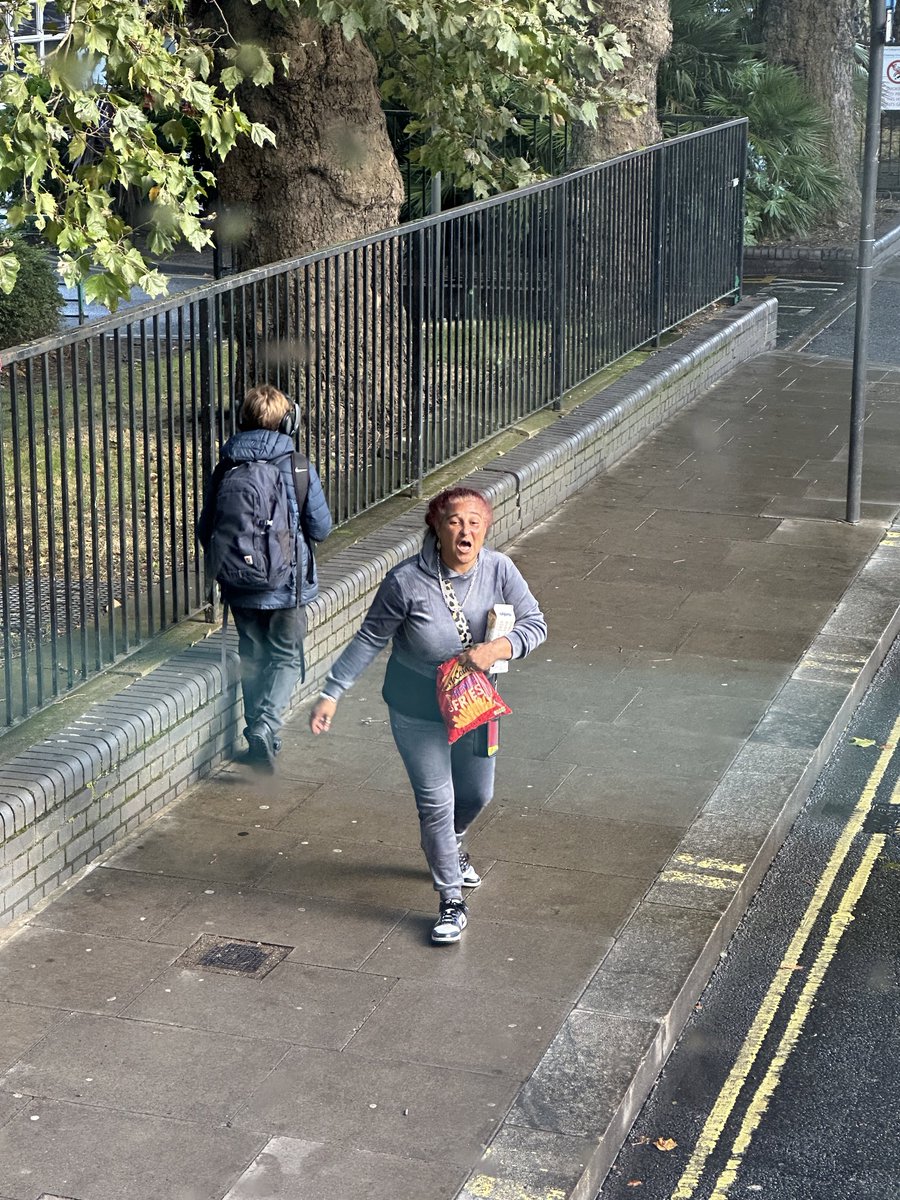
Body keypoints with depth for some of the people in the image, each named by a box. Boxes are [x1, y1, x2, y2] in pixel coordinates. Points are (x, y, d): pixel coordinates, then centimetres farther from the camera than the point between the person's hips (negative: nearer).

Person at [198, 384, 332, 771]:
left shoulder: (226, 468, -5)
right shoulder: (299, 468, -12)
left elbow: (205, 530, 1)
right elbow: (321, 528, -6)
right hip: (287, 584, -2)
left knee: (252, 656, 17)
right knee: (286, 658, 10)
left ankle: (258, 735, 21)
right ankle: (266, 725, -11)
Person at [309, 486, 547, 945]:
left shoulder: (499, 570, -15)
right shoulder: (407, 580, -23)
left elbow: (535, 623, -12)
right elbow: (369, 639, -14)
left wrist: (497, 648, -31)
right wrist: (331, 692, -14)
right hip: (417, 713, -4)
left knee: (477, 794, 21)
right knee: (436, 801, 0)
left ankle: (448, 846, 54)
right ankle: (452, 902, 16)